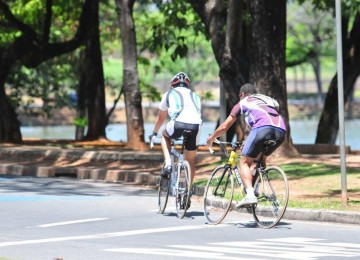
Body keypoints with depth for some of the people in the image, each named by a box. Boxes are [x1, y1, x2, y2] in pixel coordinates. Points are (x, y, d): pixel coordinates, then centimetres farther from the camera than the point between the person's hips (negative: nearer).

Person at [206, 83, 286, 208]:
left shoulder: (243, 103, 27)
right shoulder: (268, 100, 40)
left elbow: (224, 126, 32)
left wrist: (211, 138, 49)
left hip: (262, 128, -5)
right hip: (281, 131, 5)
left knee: (244, 162, 3)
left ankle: (250, 195, -18)